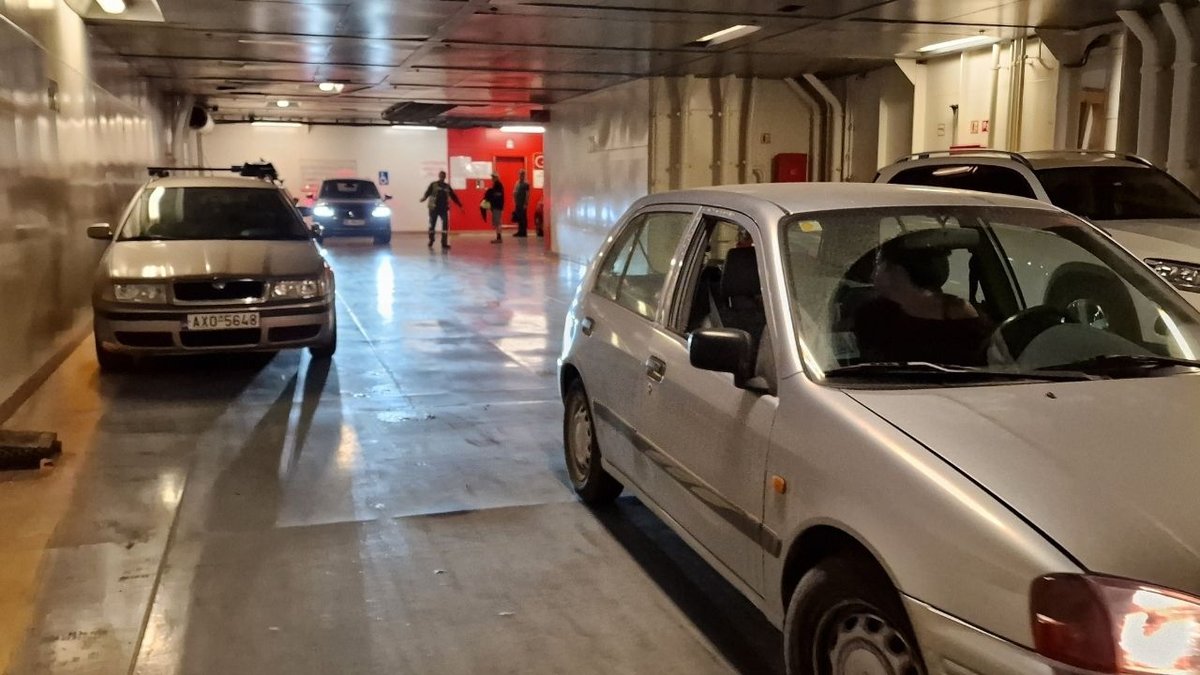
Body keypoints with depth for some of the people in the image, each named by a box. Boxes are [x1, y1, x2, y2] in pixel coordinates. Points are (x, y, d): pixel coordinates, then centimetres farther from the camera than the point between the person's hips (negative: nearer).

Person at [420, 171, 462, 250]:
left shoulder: (447, 186, 12)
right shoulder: (433, 185, 2)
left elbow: (453, 196, 16)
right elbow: (428, 192, -13)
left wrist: (460, 205, 15)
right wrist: (424, 198, -35)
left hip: (444, 208, 2)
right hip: (433, 208, -2)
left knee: (445, 225, -9)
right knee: (432, 225, 5)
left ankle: (444, 244, -7)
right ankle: (431, 242, 26)